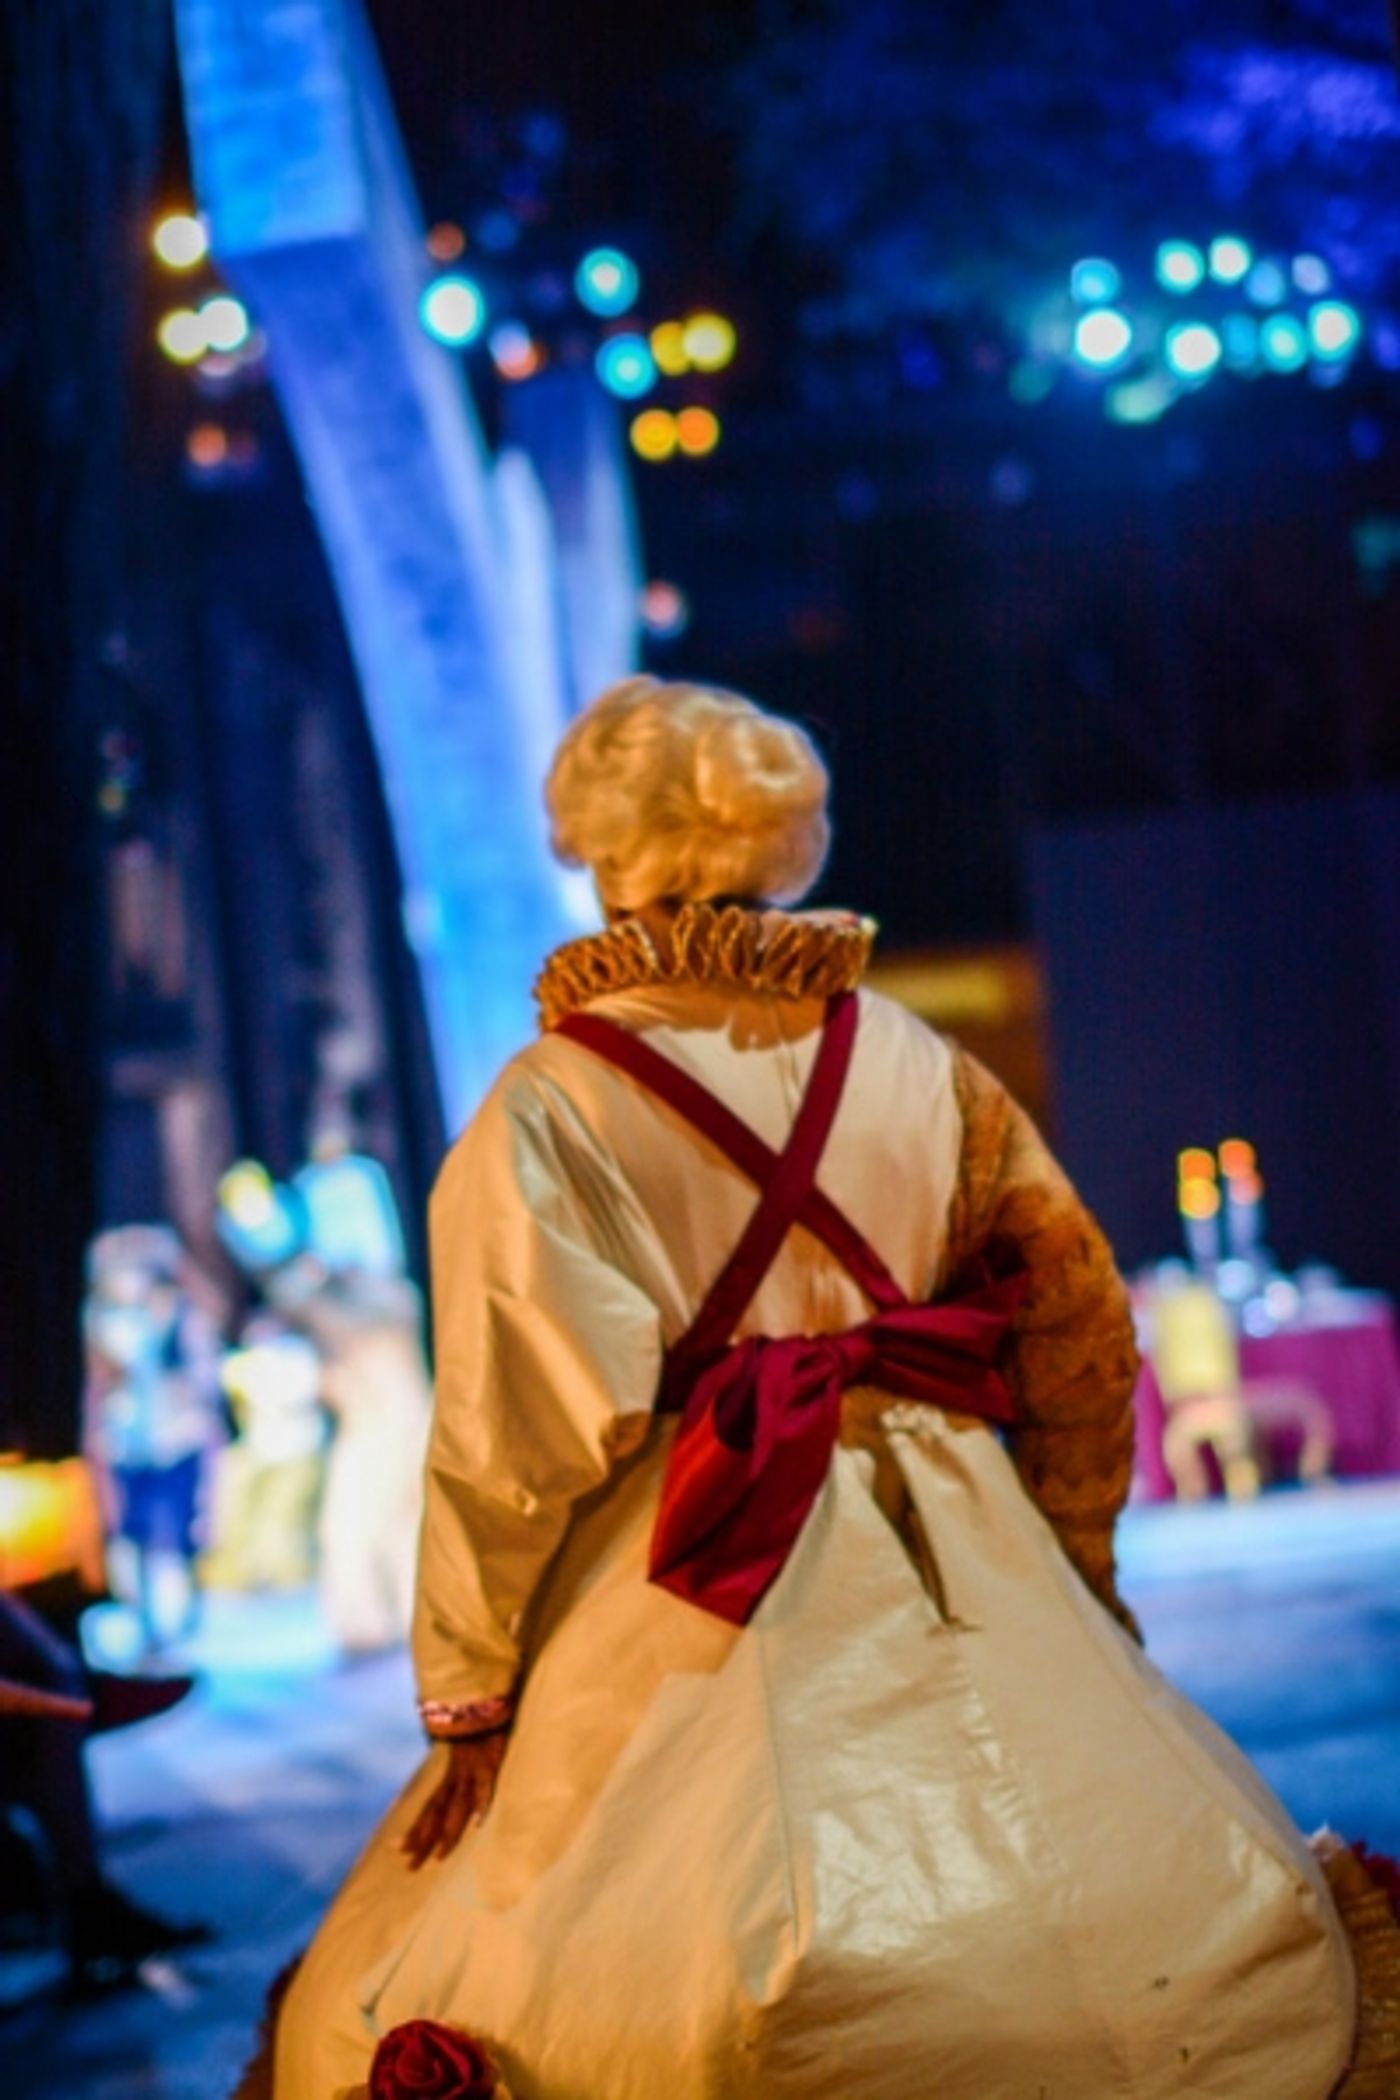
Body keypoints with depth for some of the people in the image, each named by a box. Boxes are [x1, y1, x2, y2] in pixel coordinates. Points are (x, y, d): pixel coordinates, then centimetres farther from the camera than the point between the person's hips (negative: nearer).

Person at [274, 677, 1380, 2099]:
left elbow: (518, 1431, -10)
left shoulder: (548, 1108, -5)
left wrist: (467, 1700, -3)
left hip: (698, 1604, -3)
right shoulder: (916, 1064, 7)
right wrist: (1068, 1579, 23)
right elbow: (1083, 1338, 12)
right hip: (958, 1585, 4)